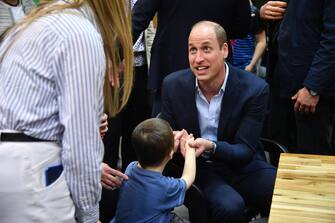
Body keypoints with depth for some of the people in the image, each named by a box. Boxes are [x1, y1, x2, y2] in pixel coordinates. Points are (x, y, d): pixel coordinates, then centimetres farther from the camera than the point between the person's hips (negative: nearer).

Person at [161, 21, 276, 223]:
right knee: (229, 207, -32)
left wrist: (211, 146, -31)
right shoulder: (173, 84, -5)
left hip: (243, 167, 0)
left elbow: (246, 151, -11)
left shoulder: (255, 89, -12)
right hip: (199, 169, 0)